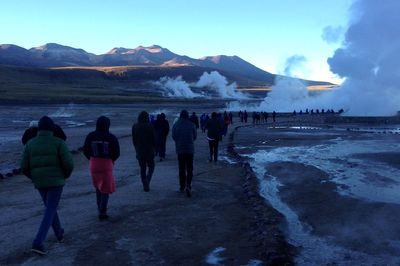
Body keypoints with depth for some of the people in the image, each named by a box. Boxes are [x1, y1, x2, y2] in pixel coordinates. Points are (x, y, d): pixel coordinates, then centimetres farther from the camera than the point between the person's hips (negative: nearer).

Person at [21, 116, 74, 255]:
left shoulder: (30, 144, 1)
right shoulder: (59, 143, -8)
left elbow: (24, 167, -1)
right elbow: (69, 164, -14)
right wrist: (66, 175, 8)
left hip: (40, 183, 4)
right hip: (55, 181, -4)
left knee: (50, 207, 26)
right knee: (50, 212, -1)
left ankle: (59, 233, 41)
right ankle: (38, 243, -13)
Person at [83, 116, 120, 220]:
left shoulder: (90, 136, -4)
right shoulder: (111, 138, -11)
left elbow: (85, 151, 0)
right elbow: (117, 153, -6)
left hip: (93, 164, 3)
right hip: (107, 165, -3)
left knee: (98, 188, 20)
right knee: (106, 190, 5)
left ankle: (100, 209, 24)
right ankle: (102, 212, -2)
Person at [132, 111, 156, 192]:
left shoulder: (135, 127, -1)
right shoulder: (150, 126, -10)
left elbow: (134, 140, 5)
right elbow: (154, 139, -6)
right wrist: (154, 149, 6)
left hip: (139, 150, 2)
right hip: (149, 150, -2)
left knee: (142, 168, 12)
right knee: (151, 166, 12)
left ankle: (145, 185, 10)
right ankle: (147, 181, -10)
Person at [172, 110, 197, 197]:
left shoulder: (176, 125, -7)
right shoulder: (192, 125, -8)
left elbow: (173, 137, 2)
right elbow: (195, 136, 3)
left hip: (180, 149, 1)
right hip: (190, 149, -1)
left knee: (181, 169, 15)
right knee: (189, 169, 4)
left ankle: (182, 186, 22)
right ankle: (188, 186, -14)